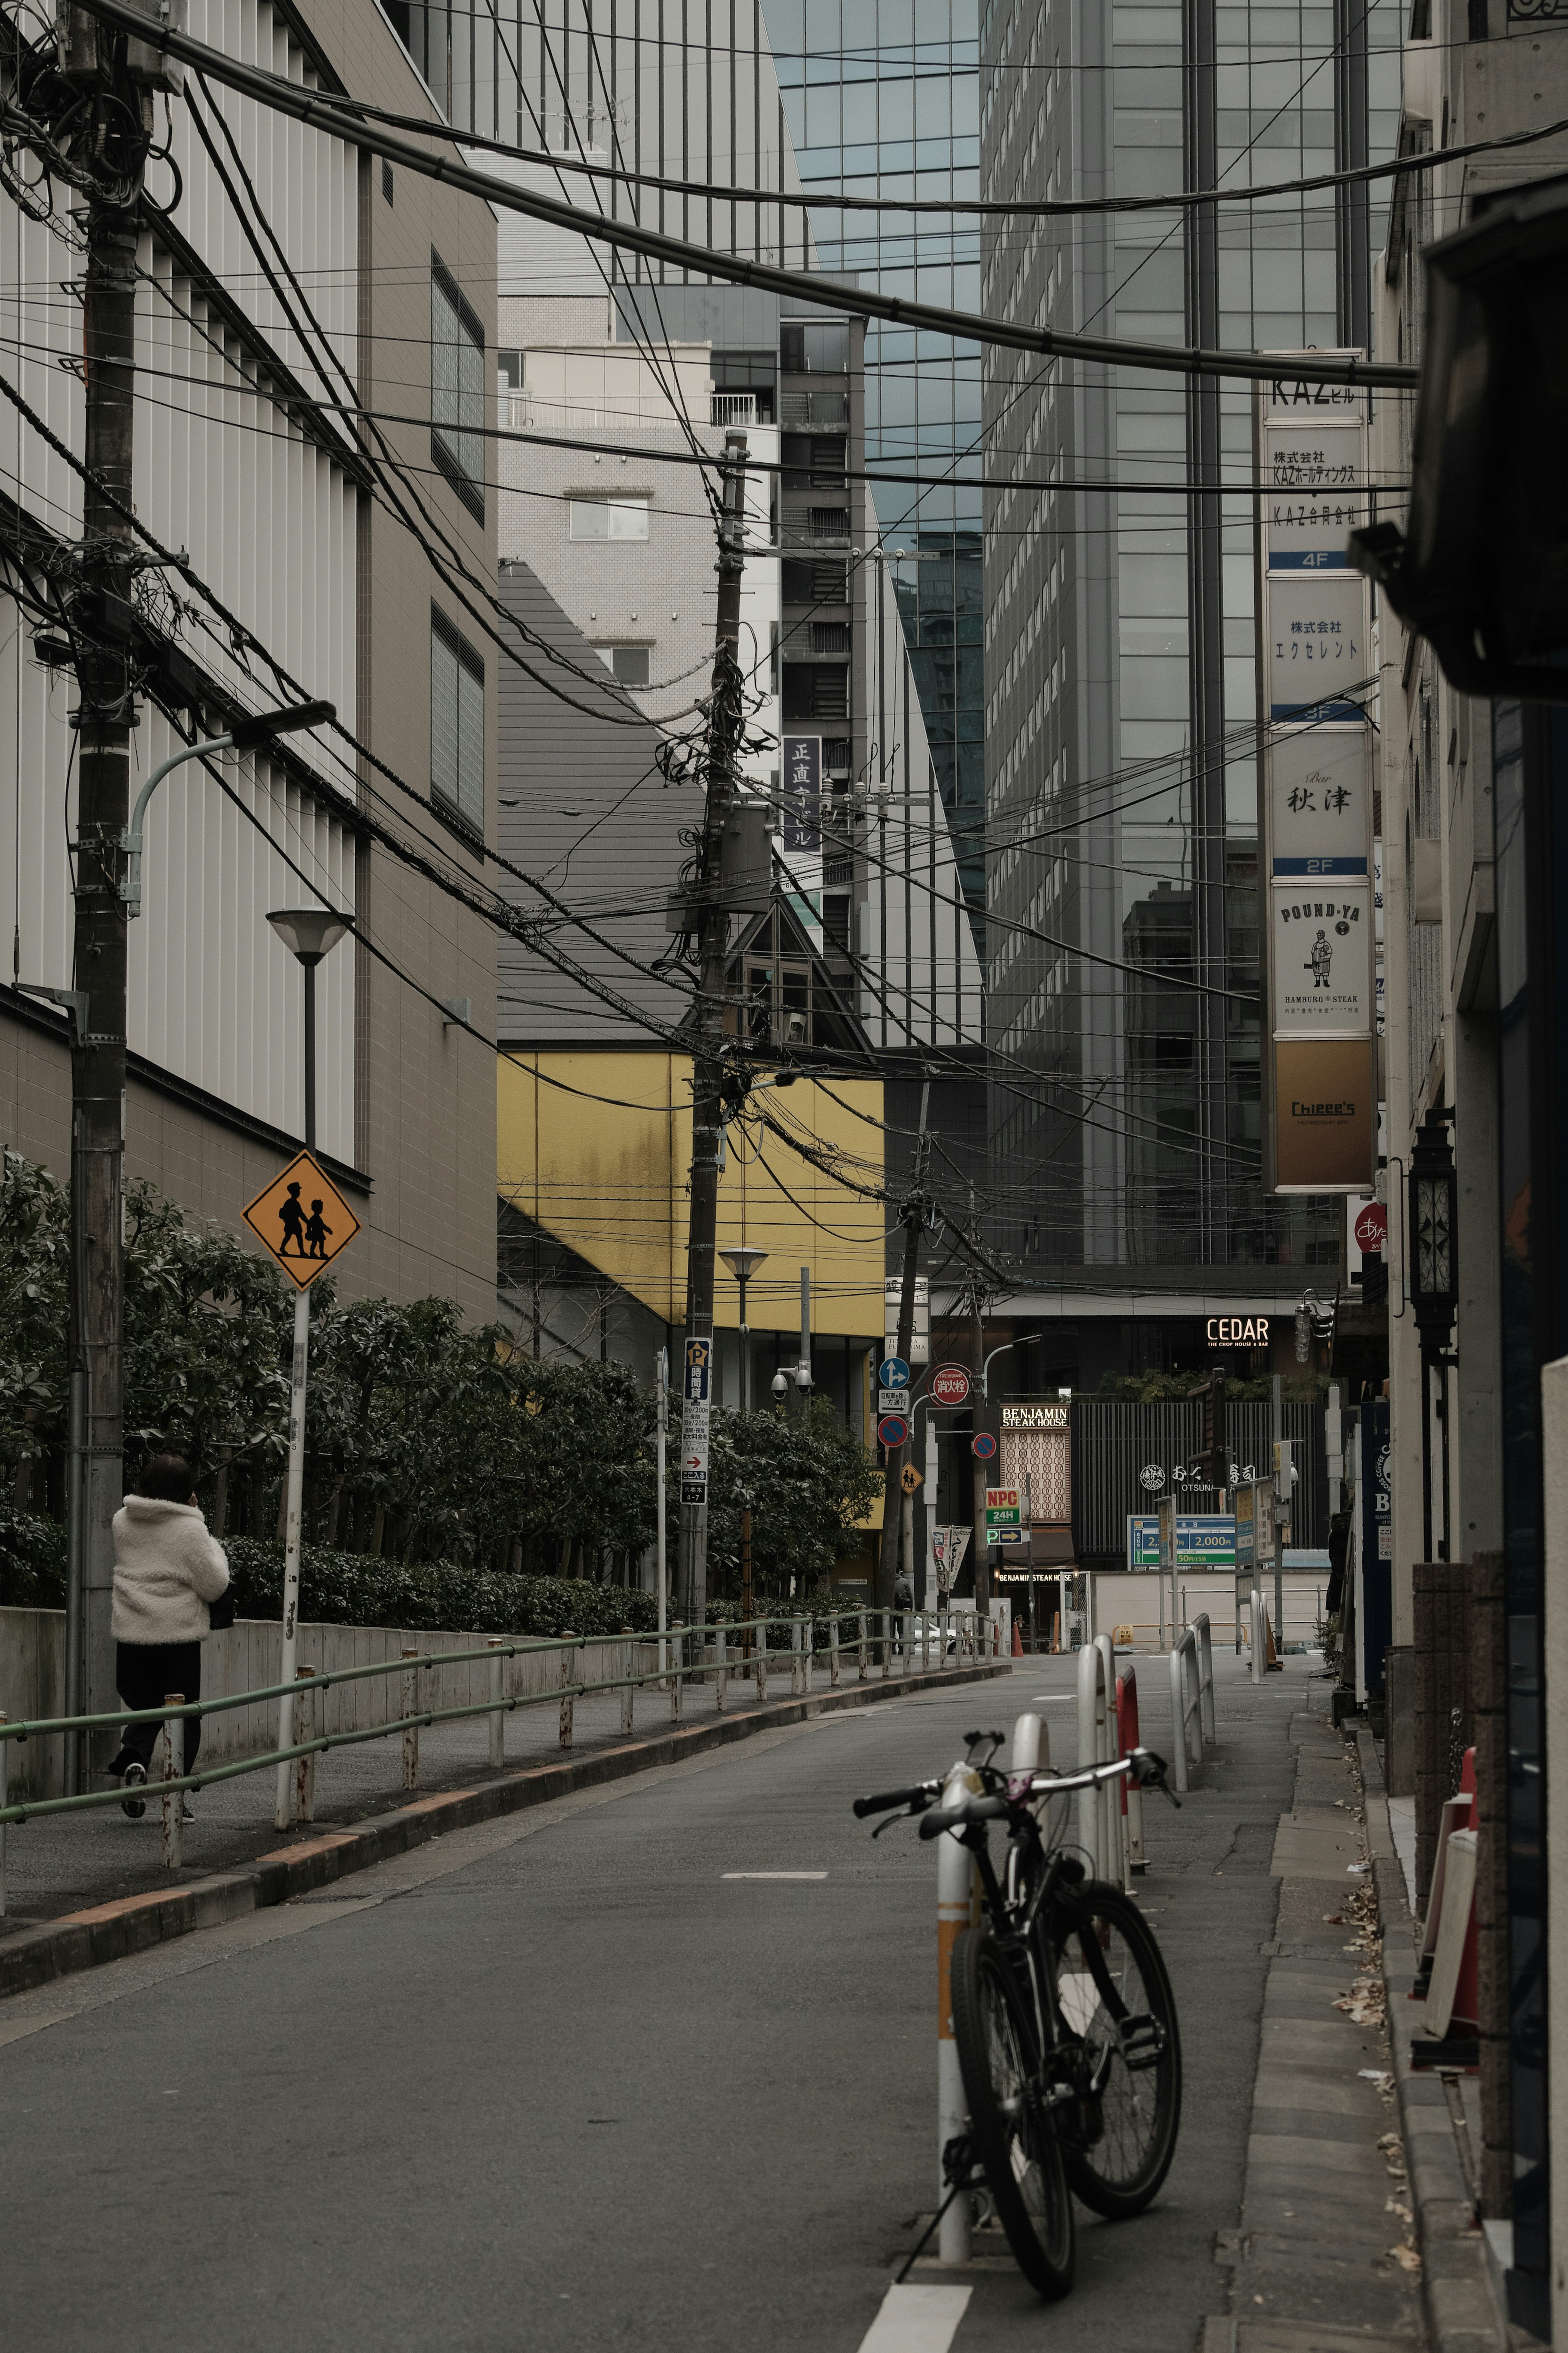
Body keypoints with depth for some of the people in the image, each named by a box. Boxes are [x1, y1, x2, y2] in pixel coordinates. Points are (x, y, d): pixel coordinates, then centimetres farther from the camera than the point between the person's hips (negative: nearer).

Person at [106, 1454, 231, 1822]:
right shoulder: (189, 1529, -12)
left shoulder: (122, 1521, 3)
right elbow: (215, 1586, -9)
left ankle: (133, 1759, -10)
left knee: (143, 1707, 18)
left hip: (130, 1634, 4)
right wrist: (216, 1550, 9)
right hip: (178, 1635, -4)